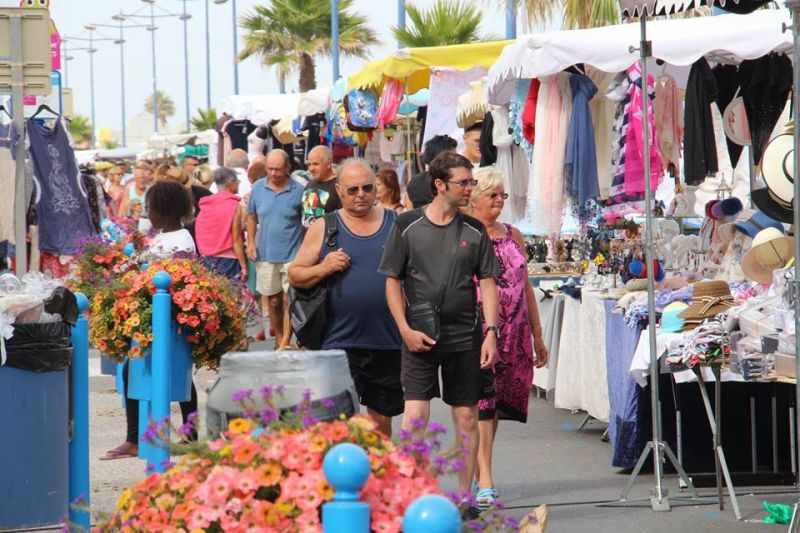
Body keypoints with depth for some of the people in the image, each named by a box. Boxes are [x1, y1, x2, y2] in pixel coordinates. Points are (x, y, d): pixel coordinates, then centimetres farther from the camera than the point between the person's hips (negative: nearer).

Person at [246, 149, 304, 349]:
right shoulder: (258, 188, 2)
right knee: (273, 301, 12)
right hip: (266, 255, 3)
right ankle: (279, 340, 25)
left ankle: (286, 342, -6)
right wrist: (251, 243, 2)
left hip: (292, 255, -3)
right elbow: (251, 216, 13)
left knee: (289, 299, -8)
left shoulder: (298, 190, -7)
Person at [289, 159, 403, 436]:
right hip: (340, 342, -2)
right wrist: (324, 268, -13)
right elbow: (295, 275, 6)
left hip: (388, 342, 2)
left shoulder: (396, 224, 7)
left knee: (382, 416, 12)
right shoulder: (324, 228, 4)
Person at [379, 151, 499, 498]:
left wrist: (490, 332, -3)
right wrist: (406, 330, -8)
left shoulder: (474, 231, 7)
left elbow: (487, 283, 7)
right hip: (420, 337, -3)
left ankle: (464, 494, 15)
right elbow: (392, 281, 2)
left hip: (465, 336, 3)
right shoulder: (407, 226, 0)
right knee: (415, 414, -12)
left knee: (466, 417, 6)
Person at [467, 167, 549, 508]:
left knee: (497, 405, 7)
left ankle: (477, 470, 19)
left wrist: (537, 336, 18)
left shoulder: (513, 236, 15)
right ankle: (484, 481, -17)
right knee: (481, 403, -13)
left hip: (513, 335, 6)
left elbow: (526, 287, 20)